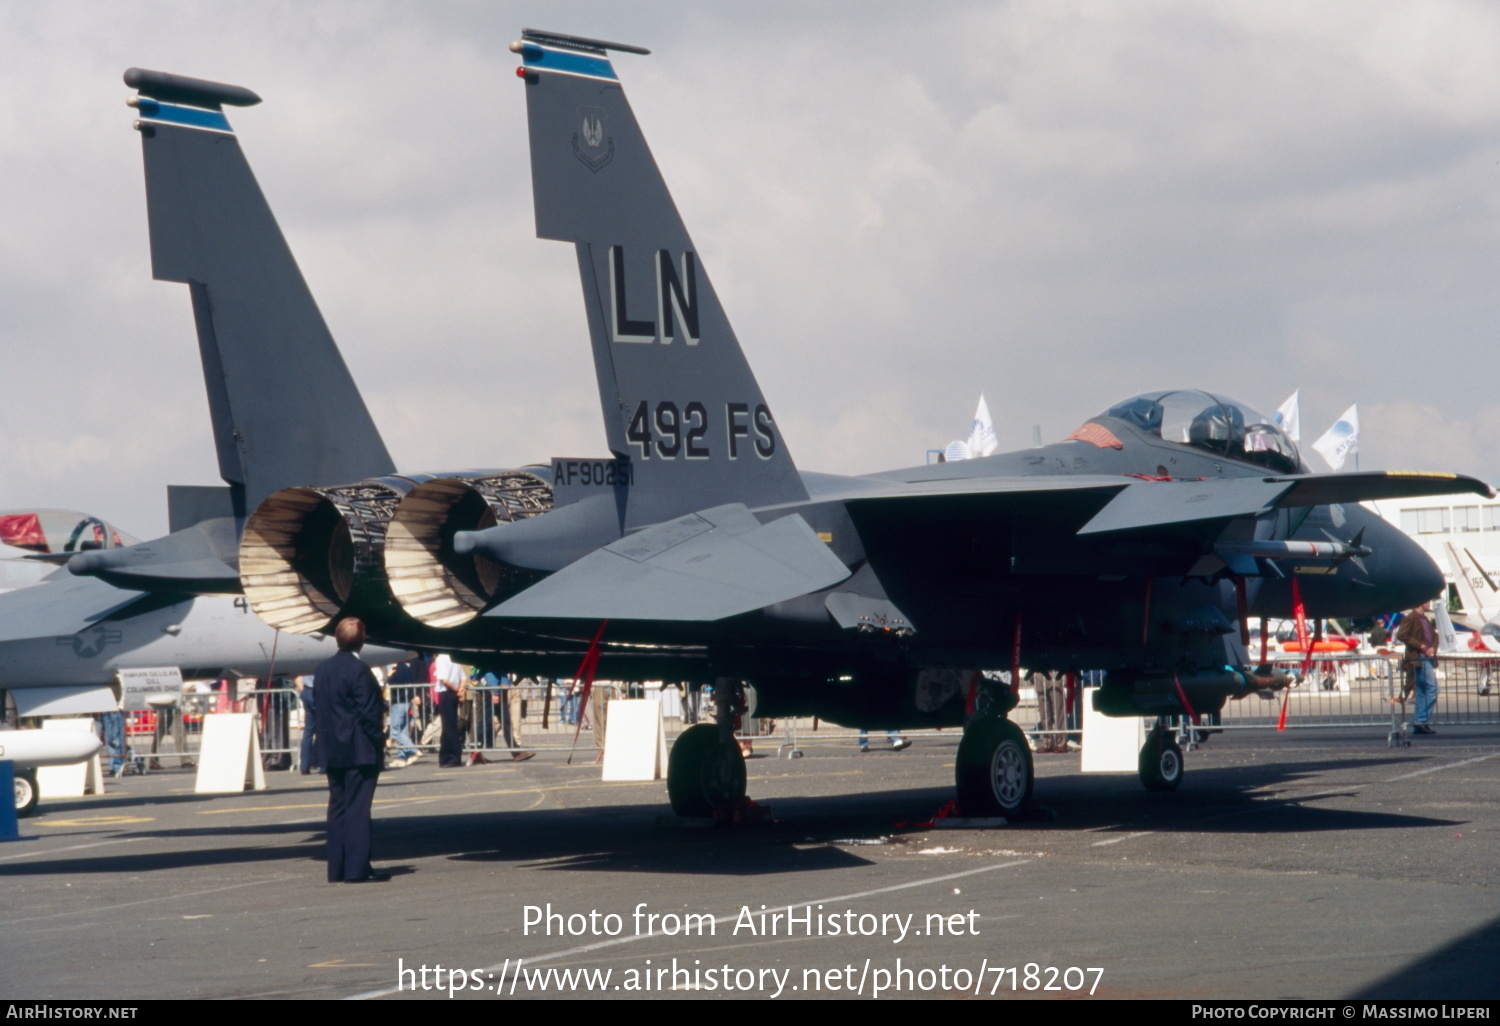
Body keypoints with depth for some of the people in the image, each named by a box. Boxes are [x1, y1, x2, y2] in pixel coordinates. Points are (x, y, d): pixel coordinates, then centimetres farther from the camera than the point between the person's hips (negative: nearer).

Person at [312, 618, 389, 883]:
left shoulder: (322, 669, 8)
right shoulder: (358, 670, -14)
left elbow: (319, 708, 13)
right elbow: (370, 712, -15)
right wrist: (378, 741, -7)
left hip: (331, 751, 7)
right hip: (358, 750, -7)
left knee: (337, 806, 11)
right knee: (357, 808, -5)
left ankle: (337, 868, 12)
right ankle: (356, 868, -5)